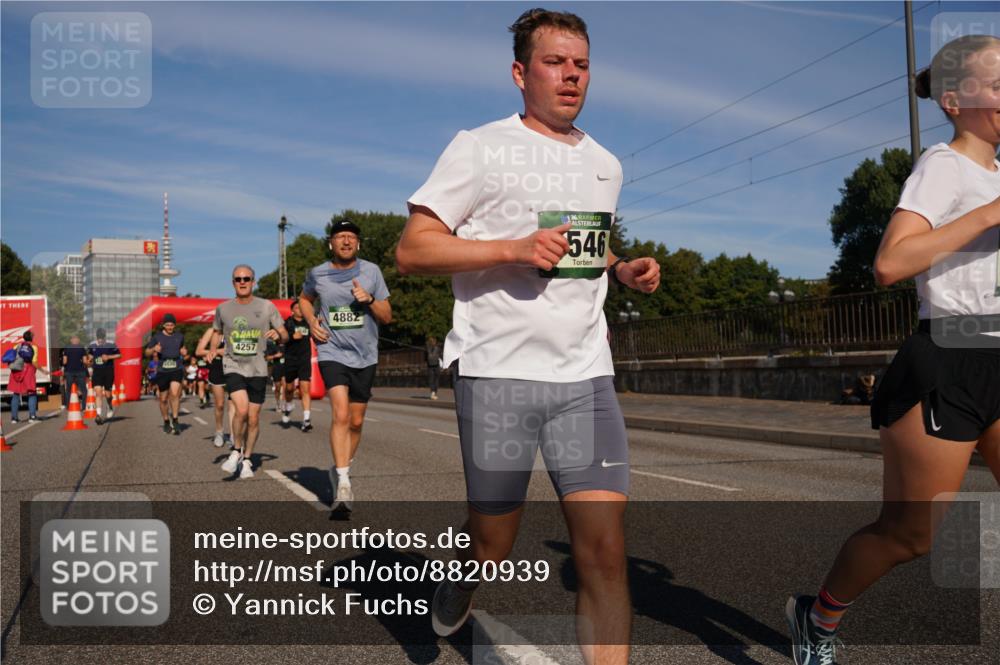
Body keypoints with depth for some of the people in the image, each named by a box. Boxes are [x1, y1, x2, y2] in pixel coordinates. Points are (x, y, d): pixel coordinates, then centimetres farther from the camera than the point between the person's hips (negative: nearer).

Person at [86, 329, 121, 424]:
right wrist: (90, 359, 2)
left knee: (107, 394, 5)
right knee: (98, 392, -13)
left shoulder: (111, 345, -5)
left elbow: (119, 355, -1)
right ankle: (99, 414, -17)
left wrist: (108, 357, -15)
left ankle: (110, 409, 36)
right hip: (97, 371, 2)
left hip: (108, 371, -2)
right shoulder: (92, 345, 5)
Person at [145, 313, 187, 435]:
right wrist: (154, 349, -12)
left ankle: (175, 420, -15)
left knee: (174, 393, -23)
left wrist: (184, 353, 4)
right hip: (162, 371, 1)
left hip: (177, 369, 0)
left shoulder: (179, 337, 8)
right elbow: (147, 353, 9)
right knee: (163, 399, 7)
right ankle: (166, 422, 25)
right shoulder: (157, 337, 3)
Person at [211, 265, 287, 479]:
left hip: (258, 369, 1)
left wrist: (277, 334, -19)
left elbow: (284, 336, 4)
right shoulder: (223, 308, 4)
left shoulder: (267, 307, 0)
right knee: (241, 409, -21)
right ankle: (236, 451, 3)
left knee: (253, 418, 4)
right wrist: (213, 349, 2)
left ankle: (247, 460, 24)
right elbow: (217, 332, 21)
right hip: (233, 366, 0)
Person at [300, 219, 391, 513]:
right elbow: (304, 298, 24)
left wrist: (369, 300, -16)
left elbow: (387, 317, 3)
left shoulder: (371, 271, 1)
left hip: (365, 356, 2)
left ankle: (340, 470, 33)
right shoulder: (317, 274, 2)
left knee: (356, 421, 11)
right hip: (332, 353, -2)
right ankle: (343, 483, -21)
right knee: (340, 414, -21)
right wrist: (311, 321, 4)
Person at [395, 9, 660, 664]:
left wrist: (623, 268, 8)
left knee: (606, 552, -5)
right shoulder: (480, 148, -2)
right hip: (497, 371, -4)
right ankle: (457, 591, 45)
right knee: (492, 546, 11)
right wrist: (515, 248, -19)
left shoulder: (606, 164, 16)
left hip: (586, 375, 4)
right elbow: (411, 250, -6)